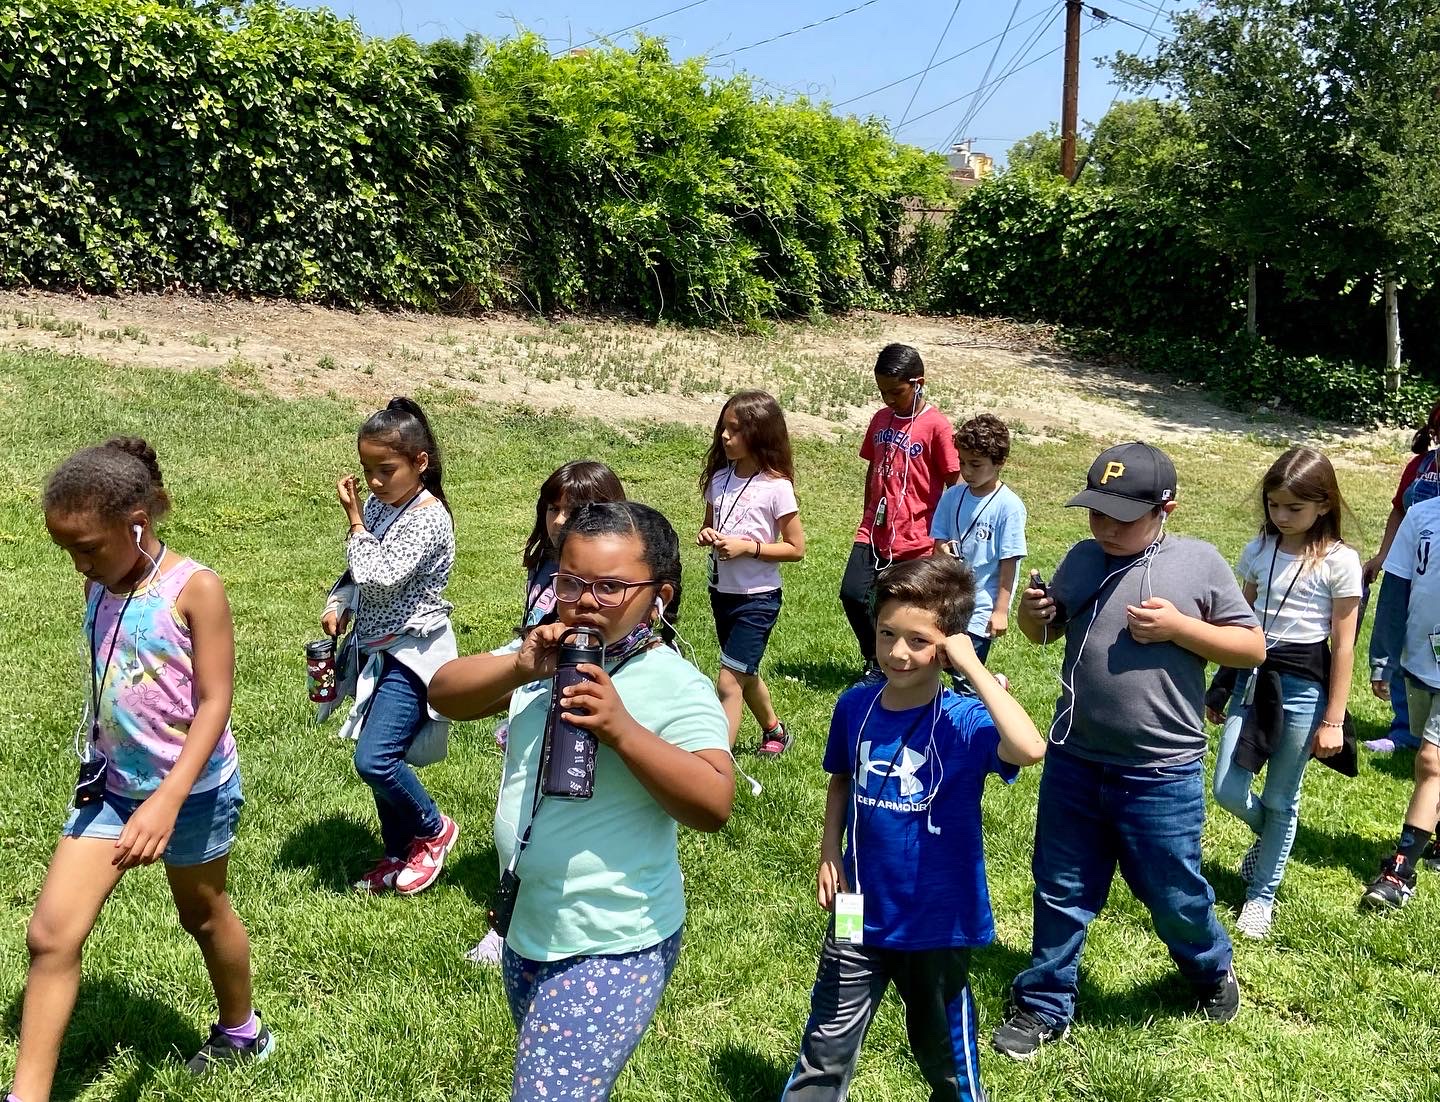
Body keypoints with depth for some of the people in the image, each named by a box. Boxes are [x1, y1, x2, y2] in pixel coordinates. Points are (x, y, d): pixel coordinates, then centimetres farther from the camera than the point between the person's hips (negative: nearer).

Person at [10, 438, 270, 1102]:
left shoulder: (195, 589, -19)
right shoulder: (98, 587, -1)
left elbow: (214, 703, -22)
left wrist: (166, 801, -30)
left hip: (191, 787, -5)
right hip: (110, 784, 5)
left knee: (203, 915, 16)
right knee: (50, 934, -3)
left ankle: (241, 1033, 41)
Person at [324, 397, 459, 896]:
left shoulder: (429, 518, -19)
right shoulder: (376, 505, 5)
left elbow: (379, 576, -25)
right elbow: (357, 573, 15)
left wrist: (355, 521, -14)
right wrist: (338, 605, -4)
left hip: (413, 654, -8)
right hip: (380, 651, 8)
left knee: (374, 758, -16)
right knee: (383, 758, 14)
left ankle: (433, 830, 9)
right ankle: (399, 854, 30)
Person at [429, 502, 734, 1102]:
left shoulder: (676, 685, -18)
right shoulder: (547, 654, 0)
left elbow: (714, 804, -26)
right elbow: (443, 693, -3)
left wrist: (622, 730, -35)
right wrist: (517, 668, -20)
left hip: (611, 948, -7)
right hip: (528, 927, 7)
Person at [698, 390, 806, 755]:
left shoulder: (776, 486, -16)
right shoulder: (719, 477, 0)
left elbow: (796, 548, -12)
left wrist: (747, 547, -22)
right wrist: (706, 535, -8)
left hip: (757, 598, -7)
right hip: (722, 592, 7)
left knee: (729, 682, -9)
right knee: (745, 673, 22)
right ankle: (775, 731, 45)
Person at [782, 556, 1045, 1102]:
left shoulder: (964, 722, -19)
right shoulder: (855, 706, -6)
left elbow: (1029, 749, -41)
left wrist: (974, 667, -35)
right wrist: (829, 850, 2)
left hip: (938, 920, -3)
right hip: (862, 914, 3)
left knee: (945, 1055, 19)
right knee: (826, 1050, 12)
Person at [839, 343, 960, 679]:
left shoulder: (936, 425, -11)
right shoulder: (881, 419, 7)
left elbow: (952, 484, -9)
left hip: (916, 539, -5)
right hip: (874, 533, 5)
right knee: (852, 594, -4)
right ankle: (876, 663, 19)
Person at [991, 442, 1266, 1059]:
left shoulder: (1199, 563, -8)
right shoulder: (1082, 558, 2)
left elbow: (1253, 648, -5)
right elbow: (1046, 634, 15)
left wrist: (1178, 626, -19)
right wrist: (1031, 614, -8)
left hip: (1162, 776, -3)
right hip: (1073, 764, 3)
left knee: (1174, 896, 15)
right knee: (1062, 893, 14)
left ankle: (1212, 971, 46)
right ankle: (1044, 1007, 30)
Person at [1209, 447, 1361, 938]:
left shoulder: (1339, 562, -9)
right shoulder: (1259, 549, 4)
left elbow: (1344, 647, -7)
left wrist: (1333, 721, -7)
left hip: (1304, 686, -4)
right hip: (1254, 677, 4)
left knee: (1280, 801, 7)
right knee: (1228, 791, 0)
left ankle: (1261, 894, 26)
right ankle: (1272, 838, 34)